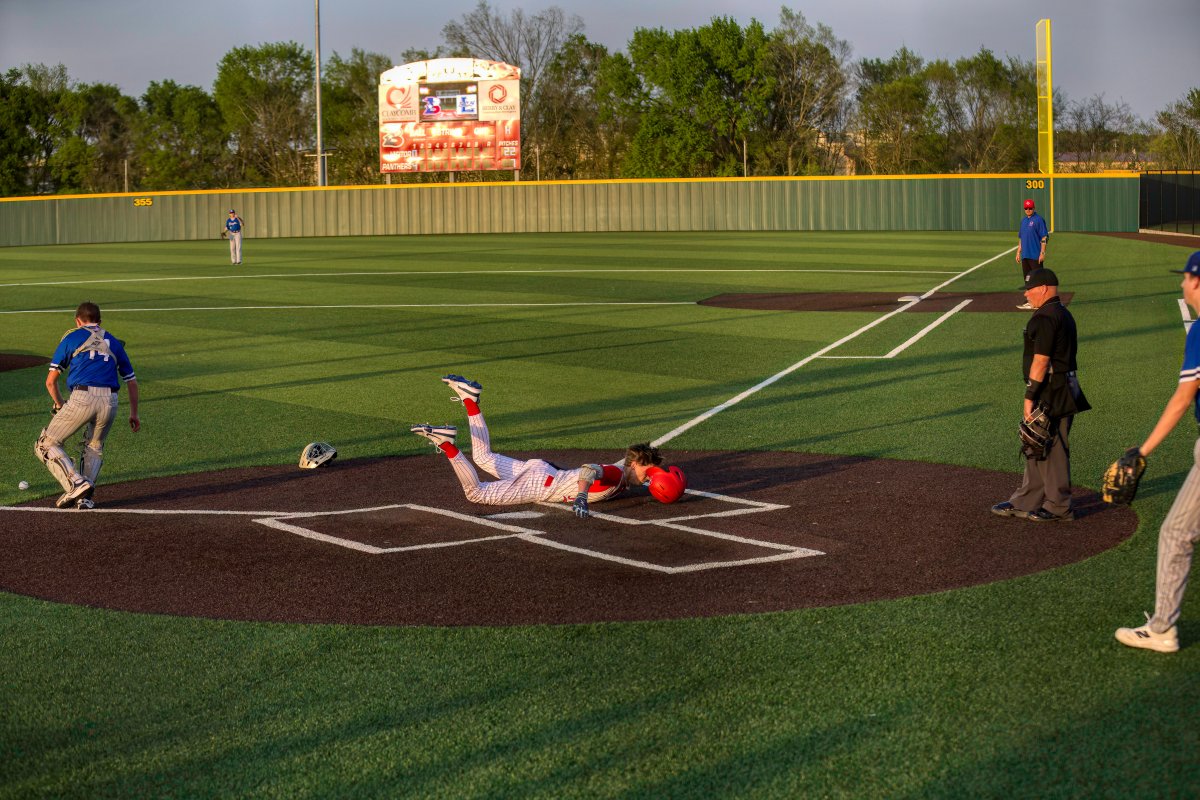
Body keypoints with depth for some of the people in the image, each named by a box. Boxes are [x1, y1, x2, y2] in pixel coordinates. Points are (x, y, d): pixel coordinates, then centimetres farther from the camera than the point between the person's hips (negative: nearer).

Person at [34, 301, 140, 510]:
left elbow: (51, 381, 16)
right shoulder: (114, 342, 24)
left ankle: (76, 483, -9)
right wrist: (134, 414, 35)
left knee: (46, 445, 10)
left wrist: (60, 406, 32)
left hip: (82, 398, -4)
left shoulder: (71, 337, 16)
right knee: (95, 447, 27)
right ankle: (85, 497, 11)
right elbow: (132, 381, 25)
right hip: (110, 401, 4)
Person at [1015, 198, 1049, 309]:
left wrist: (1042, 253, -18)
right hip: (1025, 255, 8)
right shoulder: (1024, 221, 16)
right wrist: (1018, 252, 18)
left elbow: (1044, 237, -12)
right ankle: (1030, 301, 17)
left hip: (1036, 256, -8)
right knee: (1027, 279, 11)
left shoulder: (1038, 220, -8)